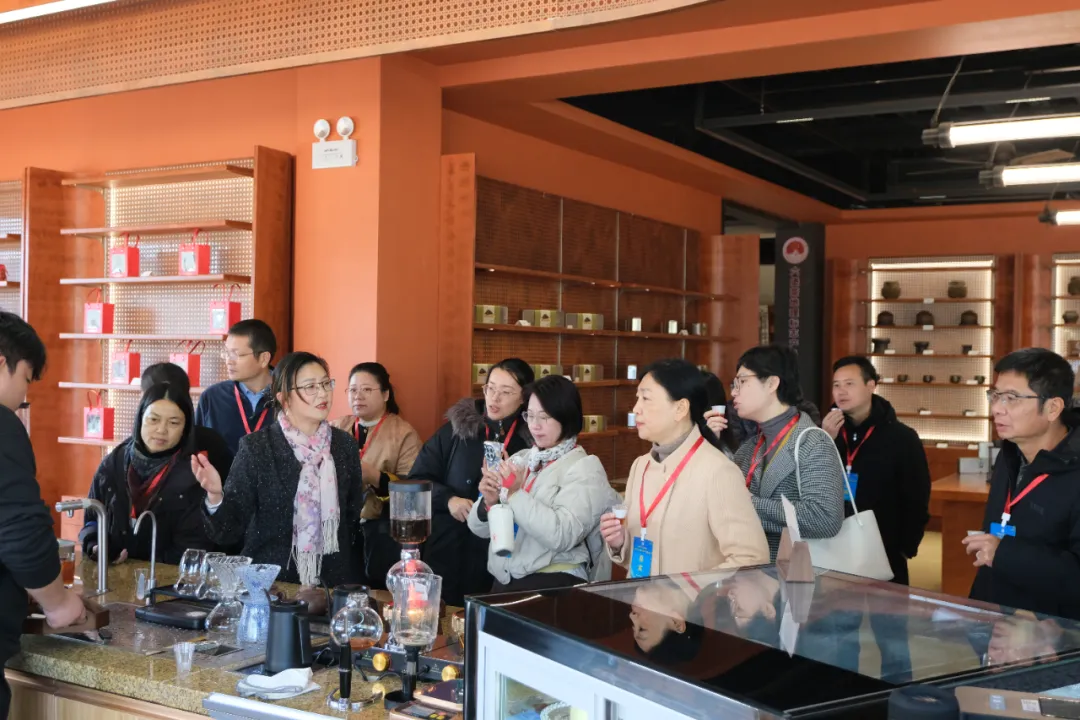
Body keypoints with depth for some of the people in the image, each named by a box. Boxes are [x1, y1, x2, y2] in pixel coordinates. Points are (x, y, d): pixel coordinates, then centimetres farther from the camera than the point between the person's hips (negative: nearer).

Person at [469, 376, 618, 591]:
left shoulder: (585, 468, -3)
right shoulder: (520, 459, 13)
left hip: (553, 585, -5)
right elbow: (480, 529, 13)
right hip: (503, 582, 5)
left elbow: (563, 536, -17)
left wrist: (516, 495, -16)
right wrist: (489, 502, -6)